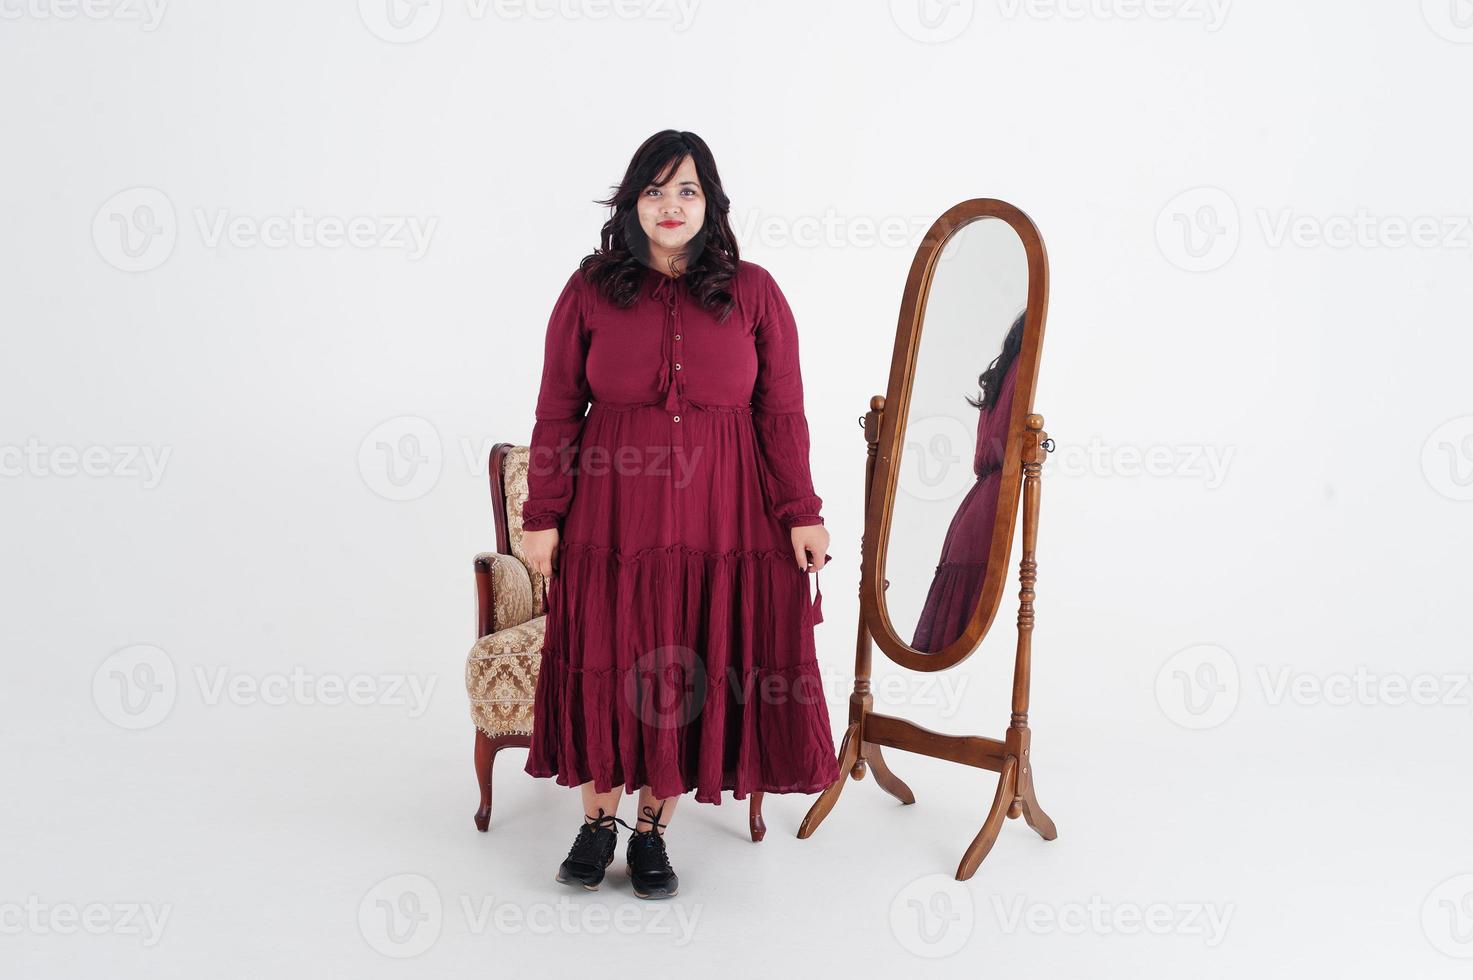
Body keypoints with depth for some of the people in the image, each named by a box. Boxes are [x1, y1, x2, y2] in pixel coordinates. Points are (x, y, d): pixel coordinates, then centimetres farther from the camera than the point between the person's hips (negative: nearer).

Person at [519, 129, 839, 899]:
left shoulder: (752, 291, 2)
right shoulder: (590, 290, 1)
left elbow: (782, 413, 1)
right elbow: (557, 411, 1)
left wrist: (802, 513, -4)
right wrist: (542, 516, -2)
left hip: (719, 515, 0)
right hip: (611, 510, 0)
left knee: (691, 667, 6)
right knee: (603, 664, 6)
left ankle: (653, 829, 23)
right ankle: (598, 819, 26)